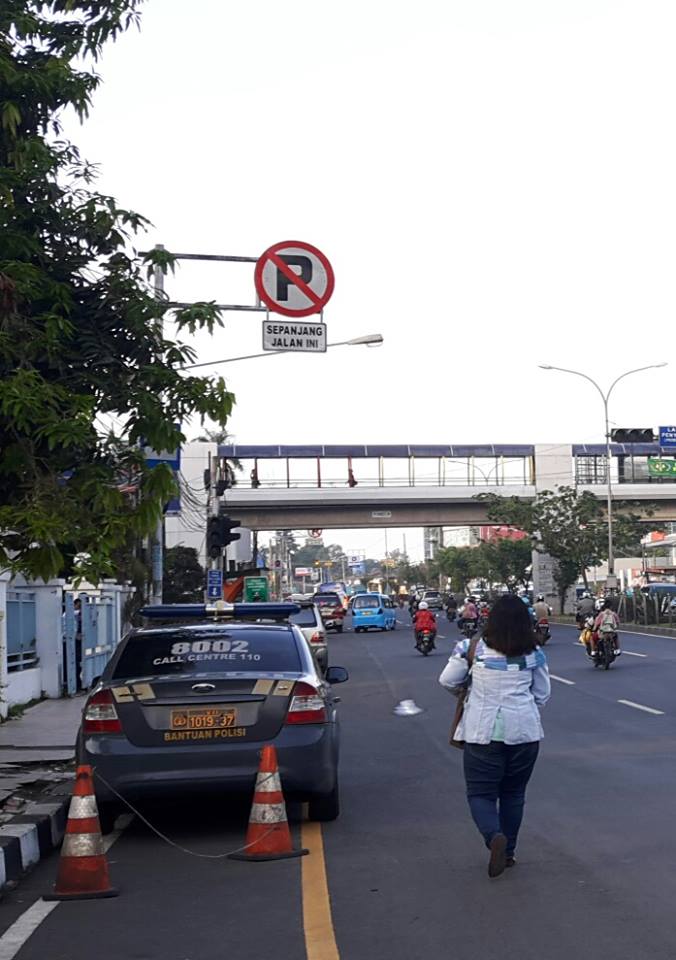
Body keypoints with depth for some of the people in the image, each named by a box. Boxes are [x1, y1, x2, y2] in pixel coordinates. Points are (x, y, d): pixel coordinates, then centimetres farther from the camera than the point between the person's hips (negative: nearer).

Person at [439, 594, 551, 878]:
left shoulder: (473, 648, -6)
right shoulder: (534, 654, 0)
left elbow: (447, 681, 2)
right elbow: (542, 694, 10)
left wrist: (465, 692, 23)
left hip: (483, 730, -2)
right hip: (524, 730, 2)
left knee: (481, 792, 5)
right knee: (513, 793, 17)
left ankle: (495, 836, -21)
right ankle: (508, 851, 23)